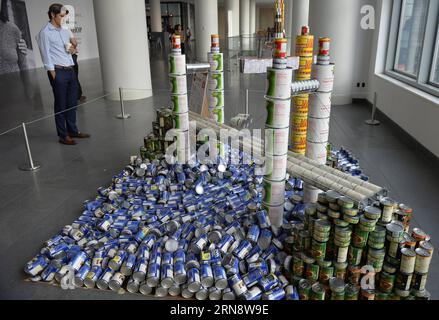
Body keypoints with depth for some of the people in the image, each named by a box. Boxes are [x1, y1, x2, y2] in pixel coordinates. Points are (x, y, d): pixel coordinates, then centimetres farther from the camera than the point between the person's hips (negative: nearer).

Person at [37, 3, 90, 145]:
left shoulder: (65, 31, 16)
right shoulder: (45, 33, -5)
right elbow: (46, 55, -8)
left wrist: (73, 49, 3)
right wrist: (53, 74, -13)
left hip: (70, 70, 7)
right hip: (58, 71, -7)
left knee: (72, 103, 11)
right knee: (61, 105, -2)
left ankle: (73, 130, 22)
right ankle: (63, 135, 5)